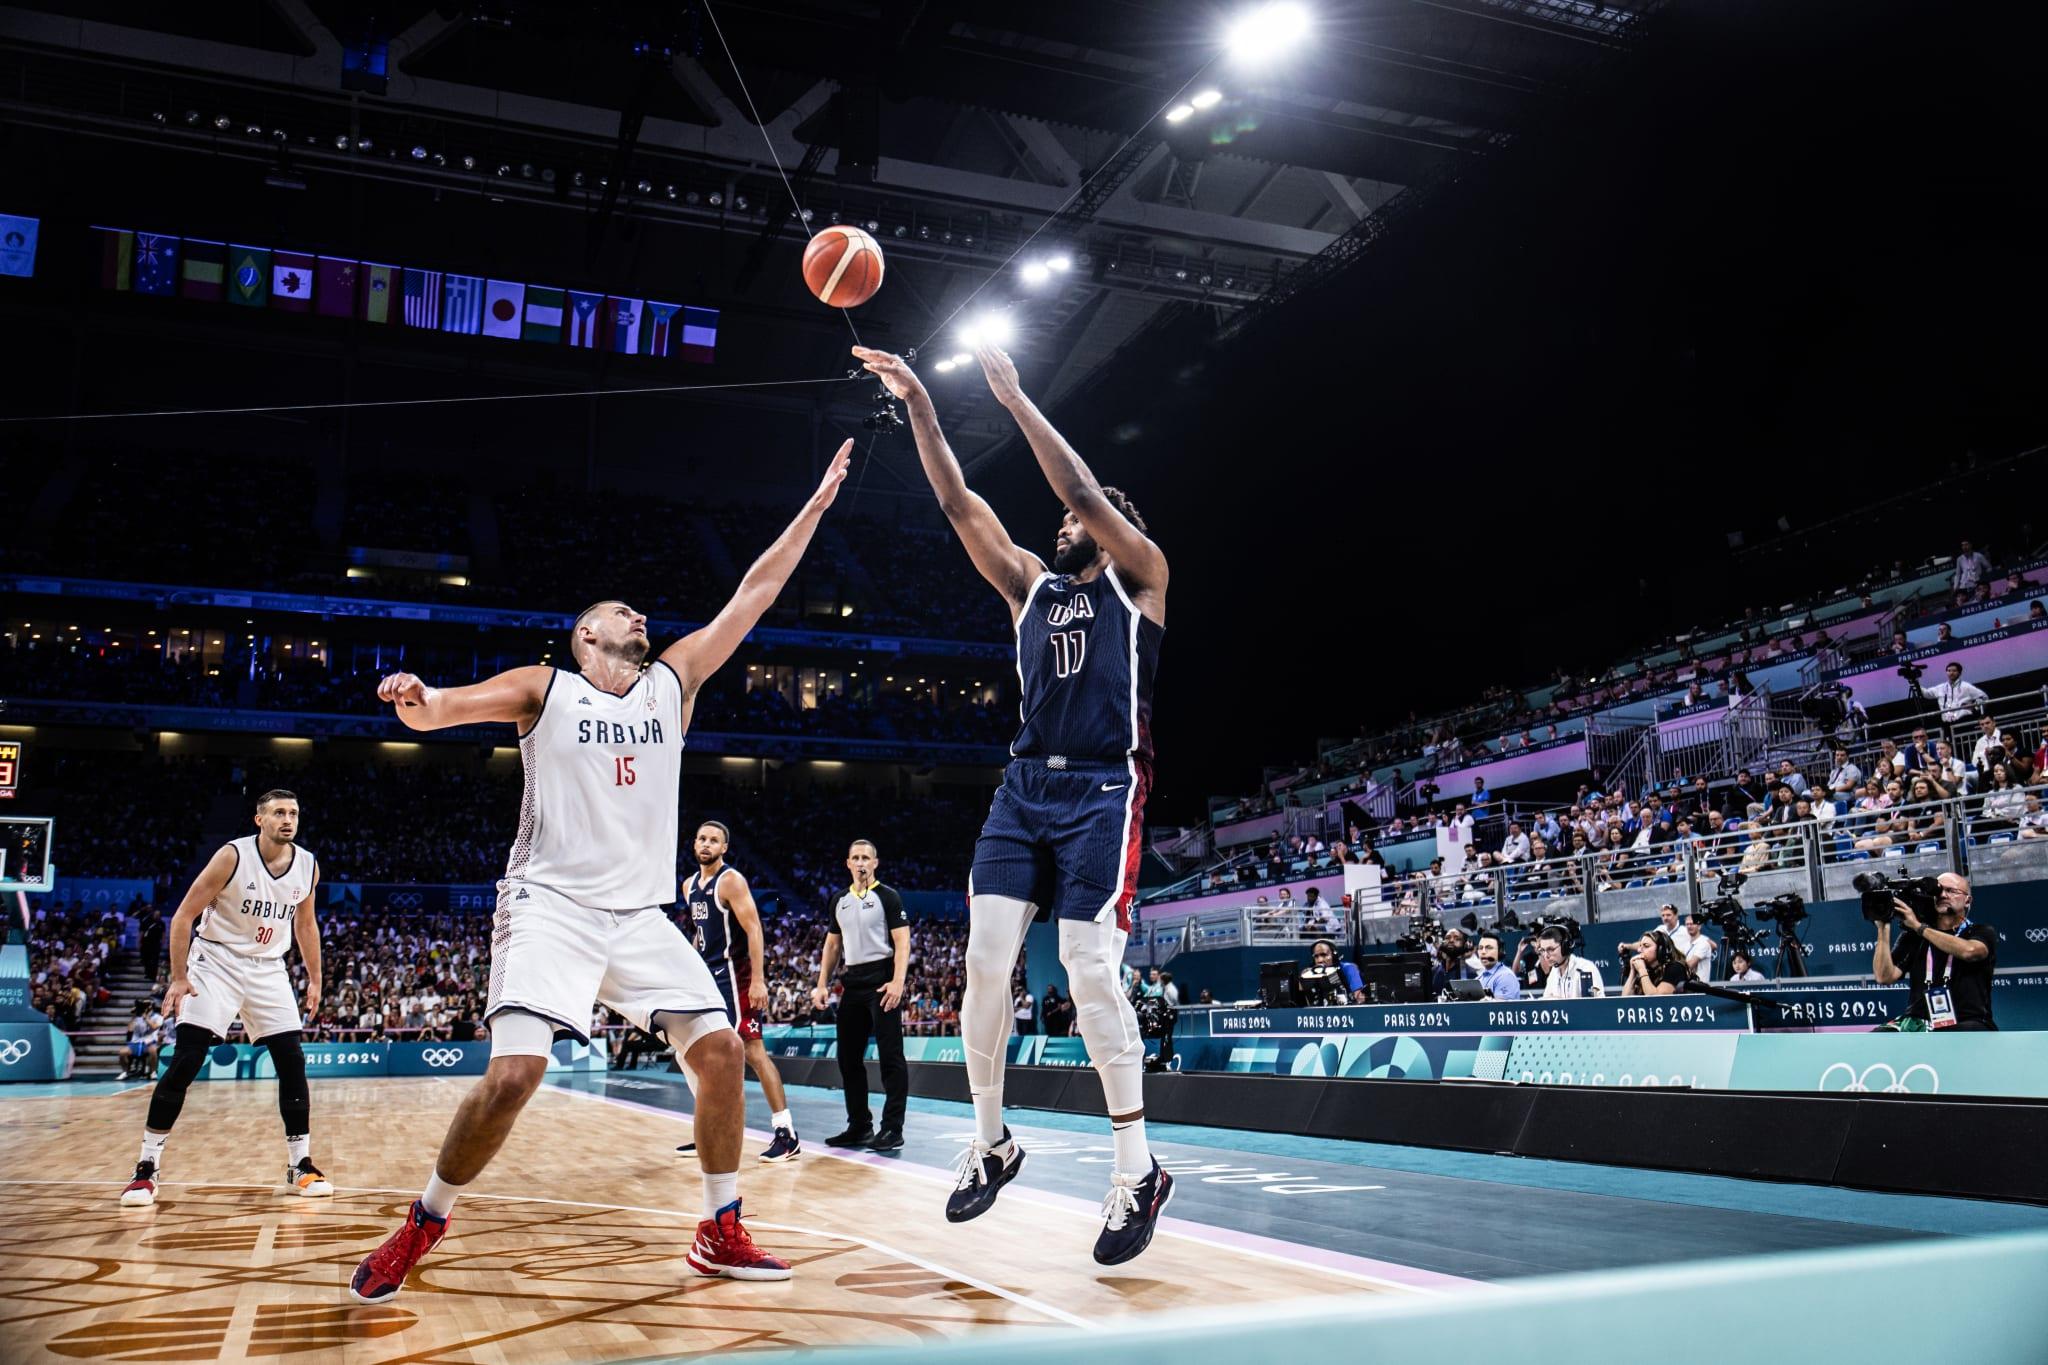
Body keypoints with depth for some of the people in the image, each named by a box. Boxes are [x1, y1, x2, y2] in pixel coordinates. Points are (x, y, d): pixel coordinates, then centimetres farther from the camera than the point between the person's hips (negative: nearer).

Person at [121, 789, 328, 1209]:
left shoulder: (308, 865, -2)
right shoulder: (232, 856, -16)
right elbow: (184, 915, -11)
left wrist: (314, 981, 11)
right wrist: (179, 977, -16)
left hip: (269, 969, 4)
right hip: (216, 962, -4)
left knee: (293, 1063, -2)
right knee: (184, 1065, -10)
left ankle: (300, 1165, 7)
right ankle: (147, 1167, 1)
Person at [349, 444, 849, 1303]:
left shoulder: (672, 681, 11)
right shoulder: (544, 688, 3)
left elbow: (753, 595, 9)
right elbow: (435, 711, -6)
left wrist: (817, 504, 8)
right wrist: (412, 699, -31)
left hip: (642, 915, 5)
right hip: (551, 904, -4)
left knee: (720, 1049, -4)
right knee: (515, 1072, -19)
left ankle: (720, 1234, 11)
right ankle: (421, 1229, 5)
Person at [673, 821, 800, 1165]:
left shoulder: (731, 880, -11)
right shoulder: (689, 885, 13)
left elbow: (753, 929, -18)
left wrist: (758, 980, -25)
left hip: (734, 975, -9)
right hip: (708, 976, 9)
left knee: (752, 1050, -11)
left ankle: (787, 1135, -9)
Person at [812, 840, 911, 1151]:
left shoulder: (887, 896, -2)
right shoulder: (841, 902, 16)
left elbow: (902, 941, -9)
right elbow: (831, 945, 21)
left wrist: (898, 981, -21)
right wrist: (822, 984, 11)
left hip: (881, 979, -7)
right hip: (853, 982, 7)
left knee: (890, 1055, -7)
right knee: (848, 1056, 9)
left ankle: (892, 1129, -5)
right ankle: (859, 1126, 18)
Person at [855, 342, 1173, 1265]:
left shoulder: (1139, 577, 6)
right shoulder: (1031, 585, 19)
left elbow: (1083, 490, -8)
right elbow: (959, 506, 11)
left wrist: (1015, 399, -6)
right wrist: (921, 409, 3)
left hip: (1103, 790, -5)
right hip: (1024, 786, 5)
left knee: (1089, 971, -12)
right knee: (985, 960, -3)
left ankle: (1138, 1169, 0)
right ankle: (990, 1141, 14)